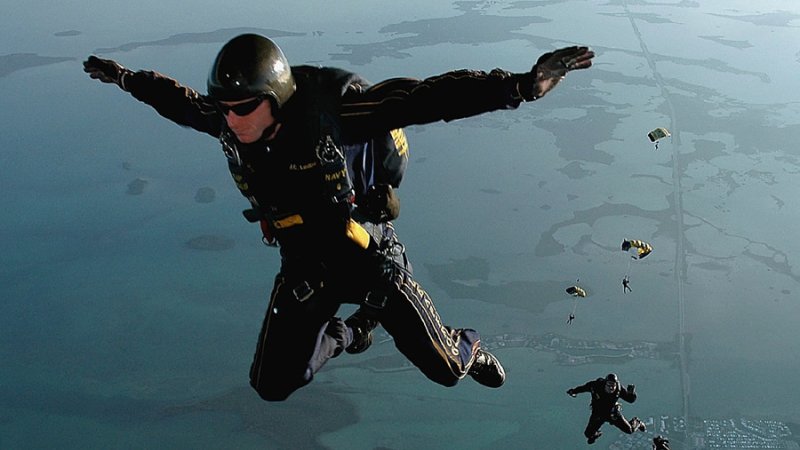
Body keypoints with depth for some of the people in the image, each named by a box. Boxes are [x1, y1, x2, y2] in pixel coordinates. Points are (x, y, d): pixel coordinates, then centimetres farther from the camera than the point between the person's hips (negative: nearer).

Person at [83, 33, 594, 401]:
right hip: (305, 270, 4)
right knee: (273, 386, 8)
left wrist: (521, 85, -46)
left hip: (370, 259, -4)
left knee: (445, 368, 6)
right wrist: (125, 78, 23)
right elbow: (180, 100, 8)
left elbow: (427, 98, -37)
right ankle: (349, 334, 37)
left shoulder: (329, 110, -31)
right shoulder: (227, 123, -15)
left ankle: (470, 350, 47)